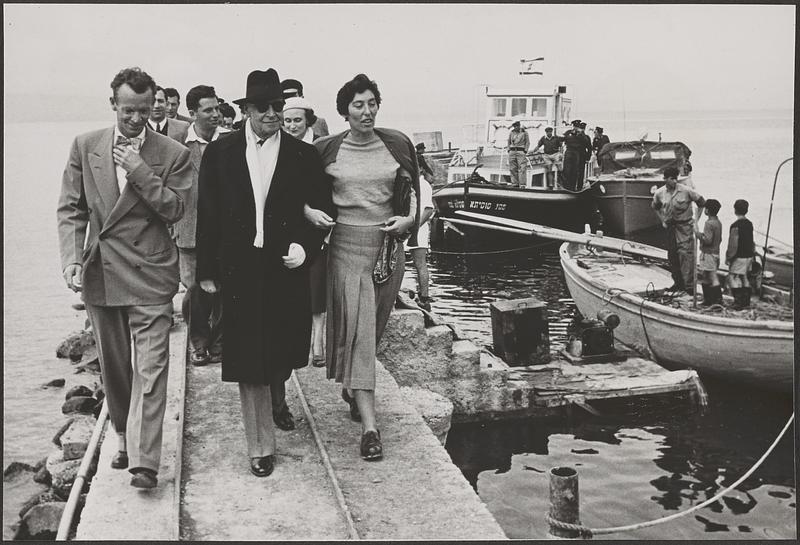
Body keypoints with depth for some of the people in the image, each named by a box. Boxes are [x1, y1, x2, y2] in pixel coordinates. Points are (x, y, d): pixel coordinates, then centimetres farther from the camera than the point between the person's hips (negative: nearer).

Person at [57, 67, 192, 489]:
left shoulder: (172, 154, -2)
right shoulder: (86, 146, 5)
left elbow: (174, 209, -10)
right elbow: (70, 209, 5)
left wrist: (138, 169, -18)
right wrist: (71, 259, -7)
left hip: (149, 276, -3)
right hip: (98, 274, 3)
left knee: (150, 369, -8)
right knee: (113, 368, 15)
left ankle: (144, 461, -6)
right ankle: (124, 438, 33)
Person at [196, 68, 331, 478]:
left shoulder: (303, 156, 4)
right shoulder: (219, 153, 4)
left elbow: (321, 212, 7)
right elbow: (207, 216, 4)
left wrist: (305, 246, -10)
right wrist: (207, 270, 2)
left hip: (286, 270, 1)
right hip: (239, 271, 0)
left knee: (281, 351, 9)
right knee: (247, 361, 1)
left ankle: (278, 393, 43)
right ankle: (260, 445, 11)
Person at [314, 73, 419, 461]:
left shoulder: (397, 144, 4)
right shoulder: (326, 150, -1)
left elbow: (412, 188, 13)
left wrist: (409, 217, -4)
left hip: (388, 242, 3)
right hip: (347, 244, -3)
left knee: (374, 327, 14)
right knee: (356, 327, -9)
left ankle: (352, 389, 43)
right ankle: (369, 426, -10)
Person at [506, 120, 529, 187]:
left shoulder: (524, 132, 5)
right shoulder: (511, 133, 12)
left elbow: (527, 142, 6)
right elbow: (509, 142, 23)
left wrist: (525, 151, -4)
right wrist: (509, 150, 11)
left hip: (521, 151, -3)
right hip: (512, 151, 3)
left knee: (522, 168, -11)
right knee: (512, 169, 0)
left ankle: (522, 184, -13)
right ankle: (514, 183, 3)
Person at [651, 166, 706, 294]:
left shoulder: (686, 191, -12)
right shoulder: (659, 193, -1)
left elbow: (701, 202, 0)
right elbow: (655, 206, 21)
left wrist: (696, 219, -1)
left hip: (685, 225, -4)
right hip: (670, 226, 4)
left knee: (686, 253, -13)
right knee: (672, 255, 9)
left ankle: (689, 285, -13)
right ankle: (678, 282, 22)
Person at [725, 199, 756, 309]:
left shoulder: (736, 226, -18)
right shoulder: (749, 224, 6)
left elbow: (733, 244, -18)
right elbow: (751, 241, 15)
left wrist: (728, 258, -10)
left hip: (739, 257, -8)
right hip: (749, 256, 8)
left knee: (734, 278, -1)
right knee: (745, 279, 14)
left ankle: (738, 303, -3)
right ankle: (746, 302, 18)